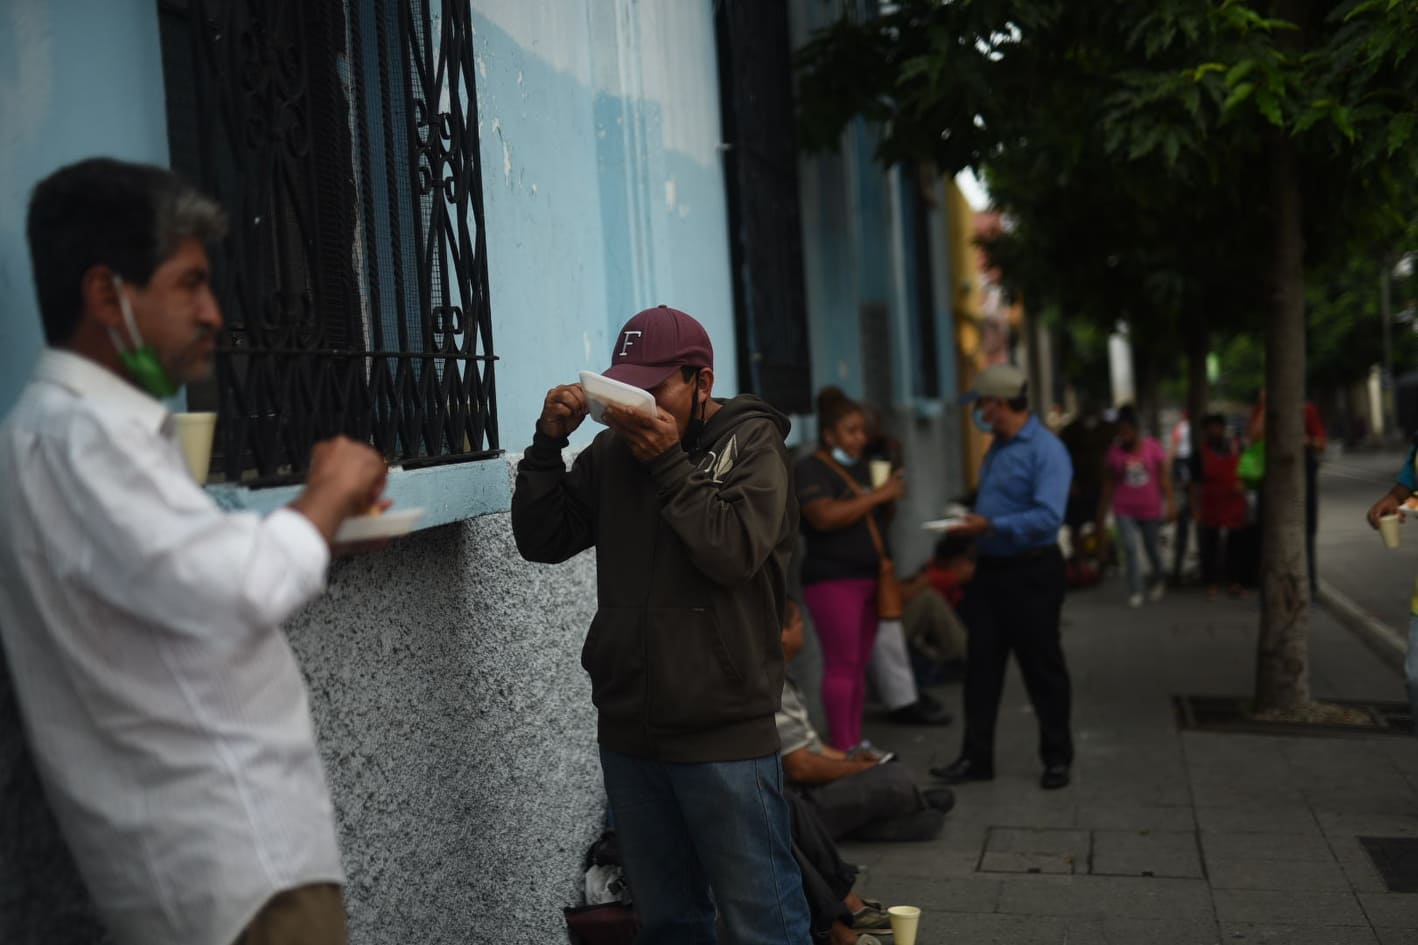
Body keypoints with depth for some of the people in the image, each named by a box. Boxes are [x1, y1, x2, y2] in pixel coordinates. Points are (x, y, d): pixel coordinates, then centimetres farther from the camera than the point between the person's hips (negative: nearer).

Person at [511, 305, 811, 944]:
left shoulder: (752, 443, -3)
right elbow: (542, 541, 5)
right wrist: (548, 442, -5)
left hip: (724, 733, -5)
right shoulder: (612, 449, 9)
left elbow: (734, 550, -18)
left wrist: (669, 463, -17)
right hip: (628, 730, 5)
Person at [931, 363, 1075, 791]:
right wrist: (972, 521, 6)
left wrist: (992, 526, -28)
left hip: (1031, 573, -8)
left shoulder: (1046, 450, -16)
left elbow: (1048, 518, -26)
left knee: (1042, 668, 5)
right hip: (990, 569, 8)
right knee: (982, 666, 8)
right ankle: (976, 756, 15)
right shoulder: (996, 448, 11)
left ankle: (1057, 758, 20)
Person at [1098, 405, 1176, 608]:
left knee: (1153, 549, 11)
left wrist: (1171, 502, -8)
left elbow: (1164, 477, -1)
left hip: (1150, 509, 0)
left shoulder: (1153, 447, -3)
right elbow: (1109, 484, 6)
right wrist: (1102, 513, 7)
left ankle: (1158, 580, 40)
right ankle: (1135, 592, -4)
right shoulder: (1115, 452, 0)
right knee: (1129, 548, -11)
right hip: (1125, 510, 0)